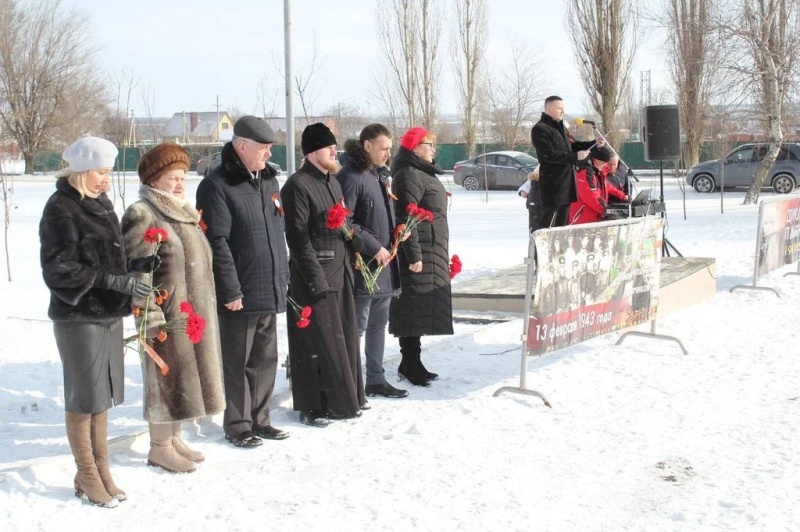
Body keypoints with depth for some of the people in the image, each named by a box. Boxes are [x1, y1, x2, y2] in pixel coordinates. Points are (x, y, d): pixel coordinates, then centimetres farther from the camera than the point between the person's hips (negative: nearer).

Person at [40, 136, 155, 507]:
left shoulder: (100, 205, 12)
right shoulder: (61, 209, -12)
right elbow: (58, 269, -18)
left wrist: (137, 265, 0)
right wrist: (116, 280, -22)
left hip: (109, 314, 8)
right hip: (78, 317, -8)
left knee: (102, 395, 13)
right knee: (84, 398, 2)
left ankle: (101, 471, 22)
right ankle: (87, 477, 13)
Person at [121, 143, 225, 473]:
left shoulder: (184, 214, 17)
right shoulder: (142, 215, -12)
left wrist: (207, 305, 22)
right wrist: (149, 315, -21)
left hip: (195, 311, 9)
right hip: (167, 313, -9)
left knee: (186, 374, 14)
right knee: (167, 376, -2)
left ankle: (172, 437, 26)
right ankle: (159, 447, 8)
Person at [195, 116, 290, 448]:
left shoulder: (268, 180, 13)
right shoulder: (217, 186, -12)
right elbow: (216, 242, -16)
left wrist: (283, 277, 16)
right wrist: (230, 290, -18)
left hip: (269, 292, 8)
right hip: (239, 294, -8)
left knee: (265, 359, 14)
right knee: (237, 362, 3)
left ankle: (259, 419, 26)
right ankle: (237, 425, 13)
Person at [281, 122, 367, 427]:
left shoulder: (332, 182, 15)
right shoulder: (298, 185, -13)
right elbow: (298, 238, -17)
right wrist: (316, 281, -19)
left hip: (340, 272, 9)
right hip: (314, 276, -9)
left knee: (345, 336, 14)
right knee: (319, 342, -4)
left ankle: (346, 398, 25)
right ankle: (313, 407, 5)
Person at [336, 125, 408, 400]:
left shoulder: (380, 175, 14)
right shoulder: (350, 178, -15)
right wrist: (374, 247, -18)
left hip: (385, 265, 9)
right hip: (363, 266, -9)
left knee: (378, 324, 15)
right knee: (357, 326, -4)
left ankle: (376, 379, 25)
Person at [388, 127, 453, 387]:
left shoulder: (422, 174, 20)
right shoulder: (408, 175, -14)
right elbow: (406, 218, -20)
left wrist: (441, 255, 25)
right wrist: (413, 255, -23)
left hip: (432, 253, 10)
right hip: (419, 253, -10)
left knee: (421, 310, 13)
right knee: (415, 309, -6)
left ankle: (411, 363, 19)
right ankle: (410, 365, -2)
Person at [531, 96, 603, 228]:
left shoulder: (561, 127, 19)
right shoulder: (540, 129, -11)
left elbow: (573, 145, 24)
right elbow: (549, 154, -20)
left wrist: (594, 144, 10)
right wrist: (575, 157, -19)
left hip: (566, 179, 9)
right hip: (552, 182, -9)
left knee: (563, 218, 13)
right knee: (549, 221, -11)